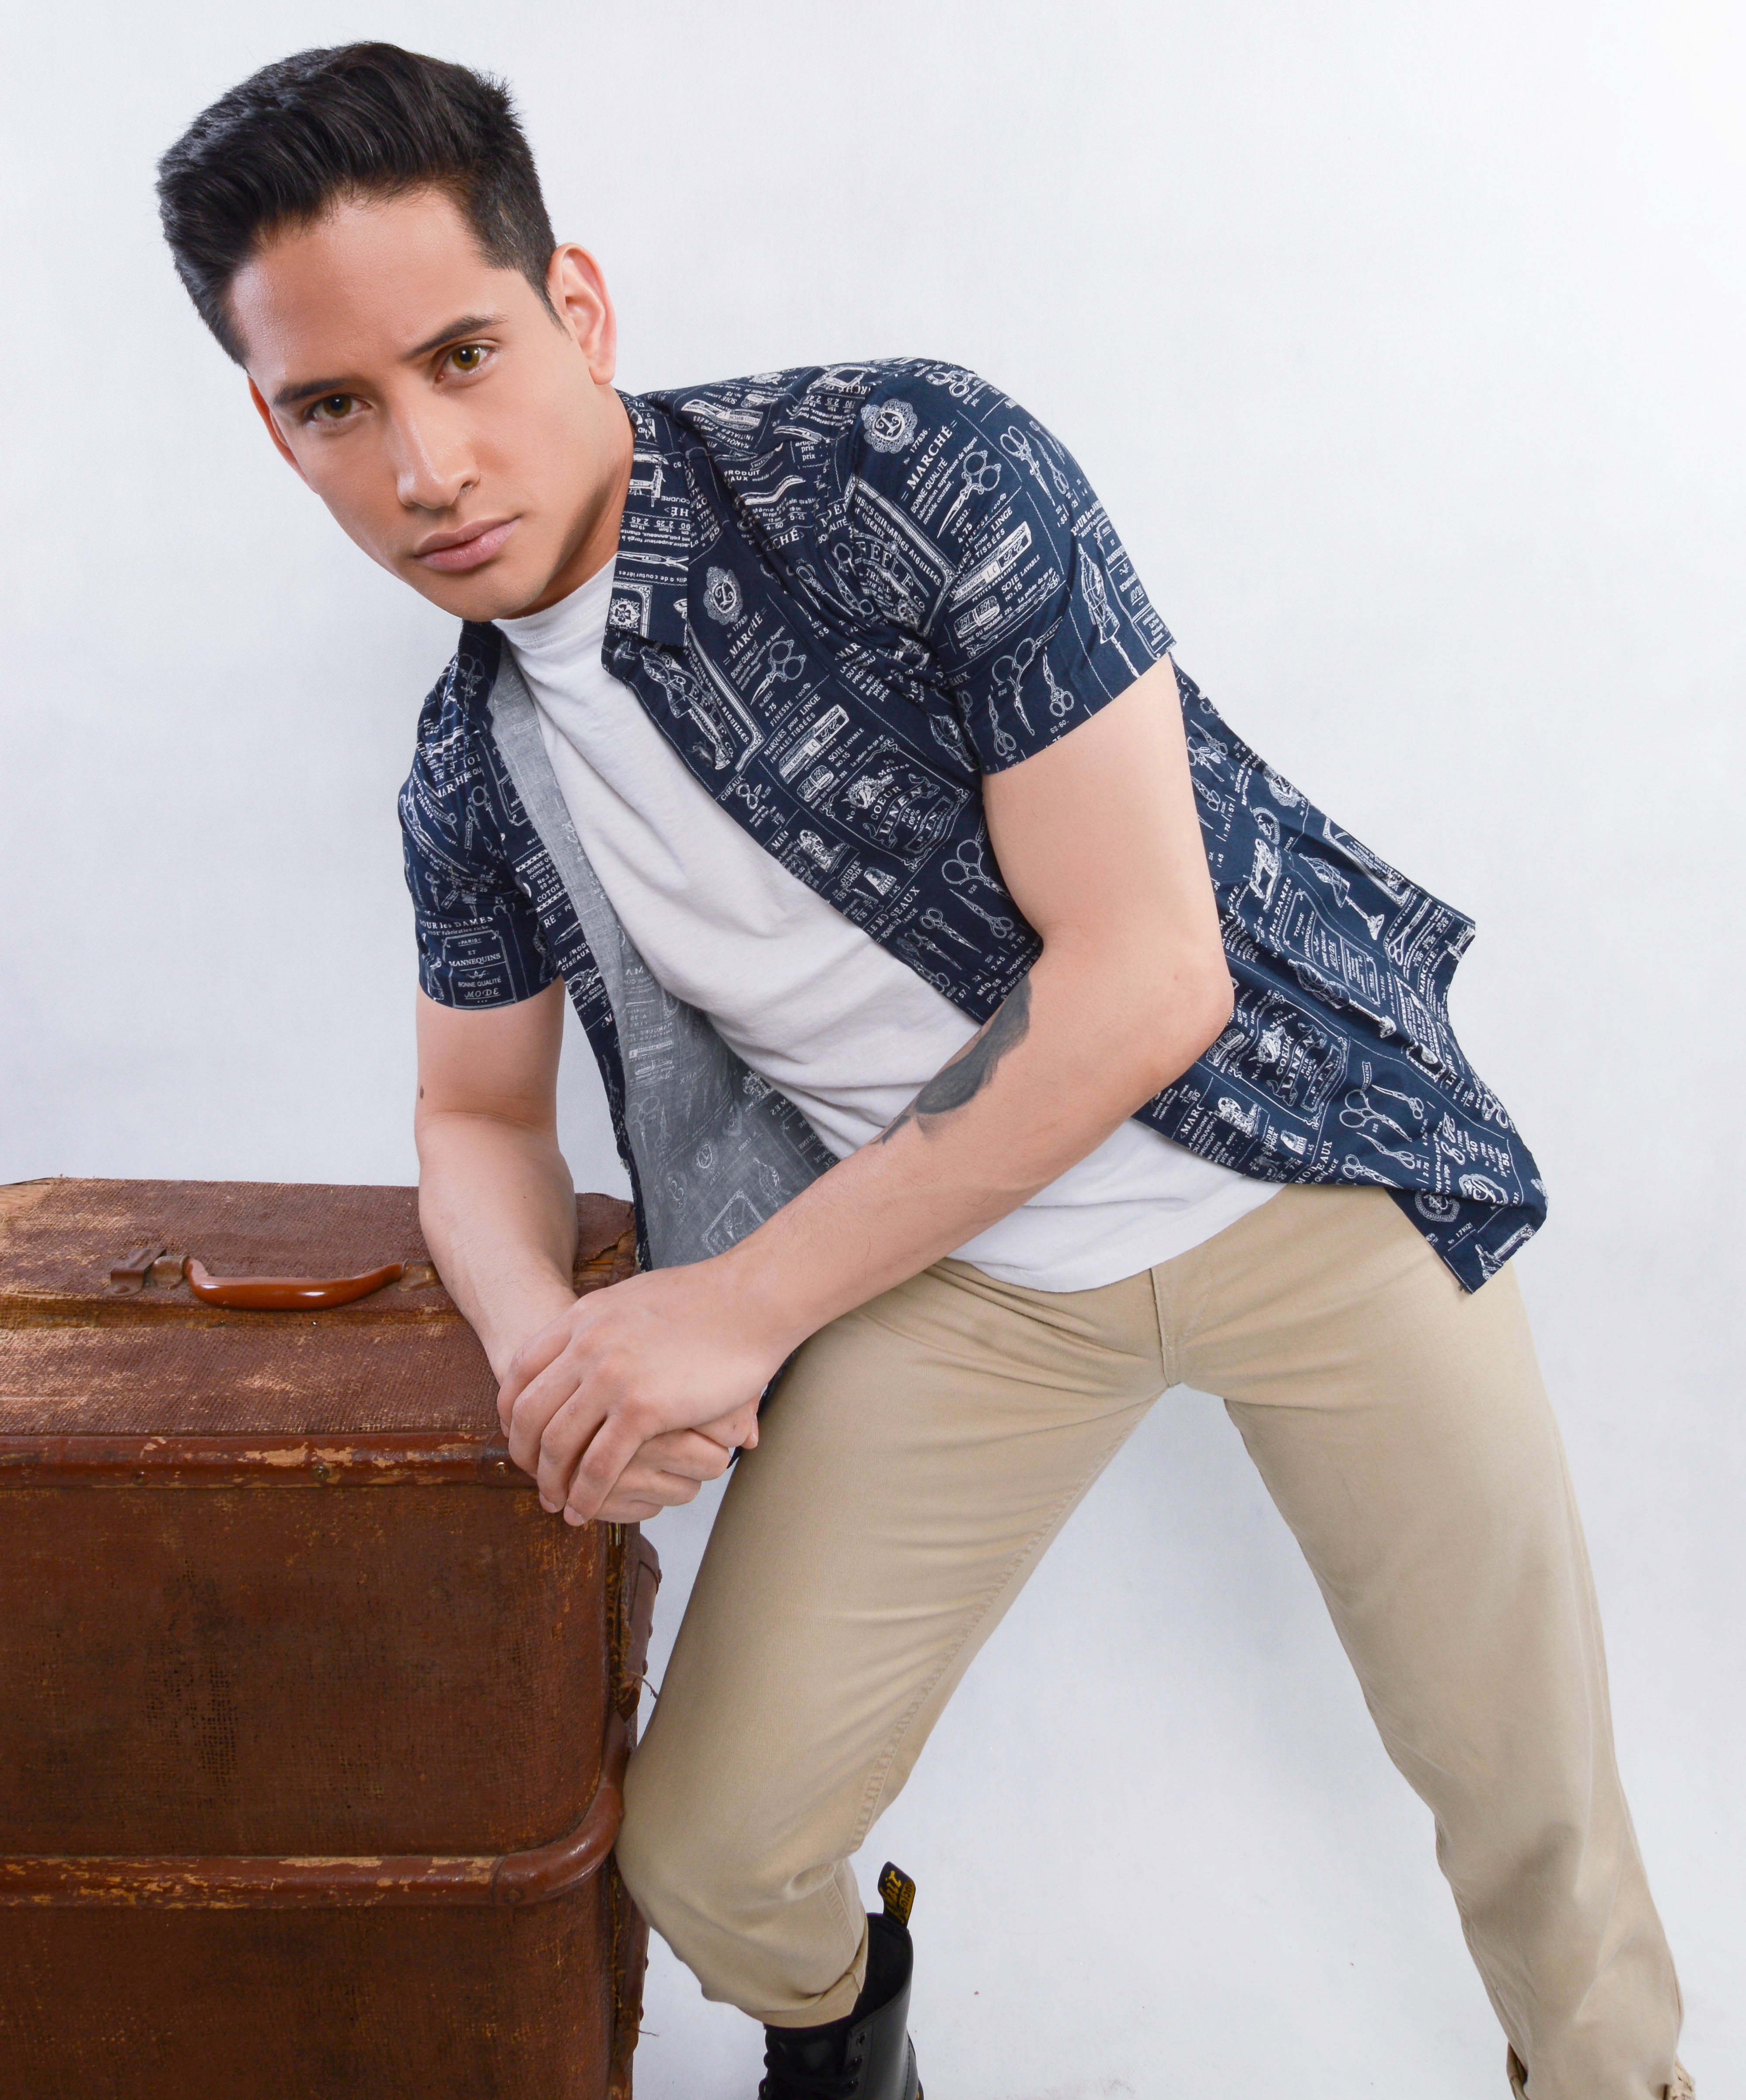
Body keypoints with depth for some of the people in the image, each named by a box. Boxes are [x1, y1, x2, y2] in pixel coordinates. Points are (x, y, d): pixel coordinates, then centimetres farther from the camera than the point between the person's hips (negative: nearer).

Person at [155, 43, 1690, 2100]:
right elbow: (479, 1119, 12)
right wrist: (546, 1347, -12)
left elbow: (1144, 977, -22)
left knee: (1532, 1793, 10)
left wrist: (739, 1307, -20)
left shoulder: (912, 466, -18)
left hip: (1298, 1166, -2)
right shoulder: (468, 774, -2)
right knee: (702, 1855, 2)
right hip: (945, 1264, 3)